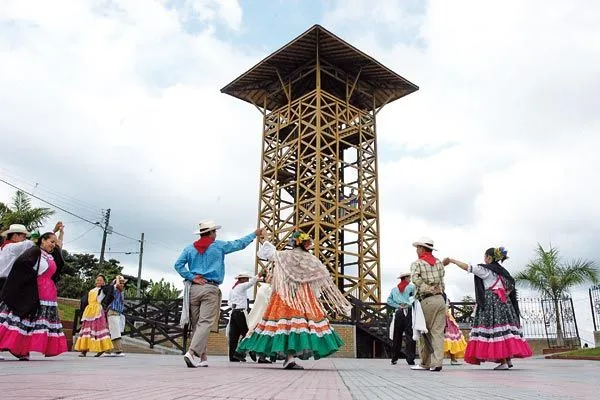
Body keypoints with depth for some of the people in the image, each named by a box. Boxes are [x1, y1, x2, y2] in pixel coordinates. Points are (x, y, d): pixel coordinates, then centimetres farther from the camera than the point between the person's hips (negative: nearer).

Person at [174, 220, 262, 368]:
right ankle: (192, 353, -23)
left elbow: (178, 265, 1)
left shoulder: (190, 248, 12)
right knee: (205, 322, -8)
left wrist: (192, 277, 0)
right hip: (210, 289, -4)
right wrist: (255, 234, 27)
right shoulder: (219, 246, 4)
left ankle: (201, 358, 11)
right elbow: (240, 244, 13)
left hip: (194, 288, 5)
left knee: (196, 324, 9)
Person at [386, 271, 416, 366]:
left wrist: (398, 306, 3)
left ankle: (394, 359, 15)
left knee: (397, 337, 10)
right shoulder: (411, 287, 3)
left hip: (398, 313, 4)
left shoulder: (394, 289, 14)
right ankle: (410, 359, -9)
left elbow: (389, 301, 7)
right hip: (409, 312, -4)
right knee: (410, 336, -4)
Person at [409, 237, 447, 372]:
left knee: (426, 333, 6)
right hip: (440, 299, 4)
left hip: (426, 301, -4)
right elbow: (442, 281, 13)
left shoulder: (417, 263, -2)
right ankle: (437, 363, -4)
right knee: (438, 332, 2)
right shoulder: (439, 263, 14)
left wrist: (428, 289, -13)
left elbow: (415, 278, -19)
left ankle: (425, 363, 13)